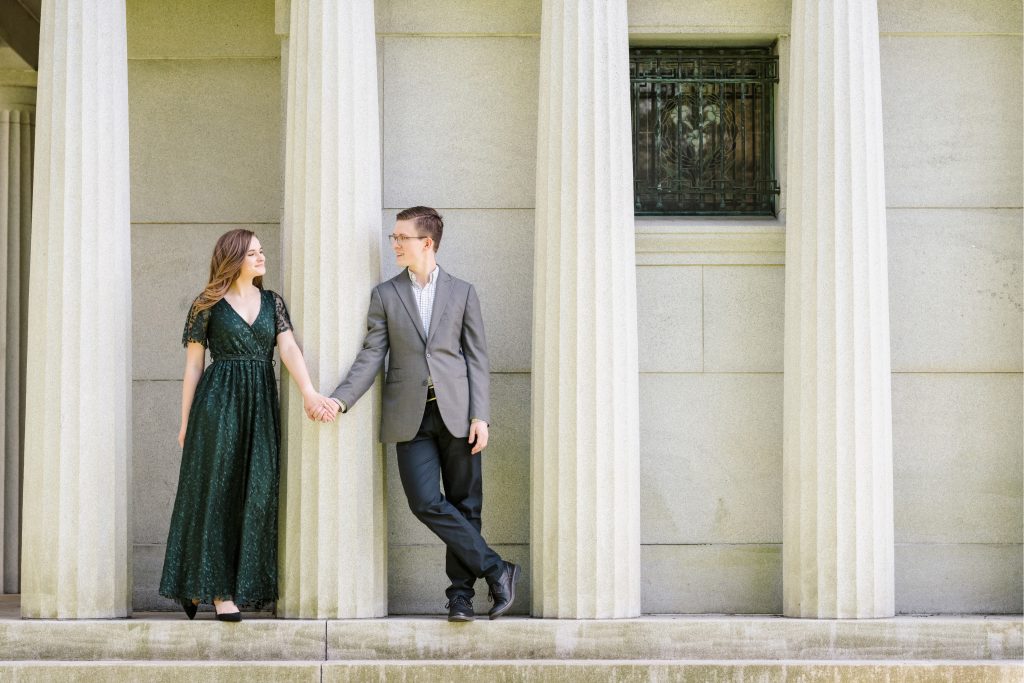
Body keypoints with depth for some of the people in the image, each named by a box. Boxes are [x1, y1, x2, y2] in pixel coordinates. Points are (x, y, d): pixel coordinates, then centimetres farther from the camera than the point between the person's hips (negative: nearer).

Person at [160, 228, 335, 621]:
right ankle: (216, 589, -1)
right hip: (219, 403, -4)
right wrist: (185, 423, 1)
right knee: (216, 492, -4)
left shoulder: (273, 302, 10)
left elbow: (288, 348, -3)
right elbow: (193, 365, 3)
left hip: (261, 405, 4)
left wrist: (309, 393, -19)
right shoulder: (207, 305, 1)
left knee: (255, 493, 2)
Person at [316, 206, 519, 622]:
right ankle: (496, 570, -3)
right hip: (411, 416, 0)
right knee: (426, 502, -13)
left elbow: (476, 358, 6)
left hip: (456, 413, 0)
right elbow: (372, 355, 5)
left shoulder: (461, 293, 9)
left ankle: (461, 593, 11)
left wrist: (480, 416, -4)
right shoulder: (385, 295, 11)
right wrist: (341, 399, -10)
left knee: (464, 505, 2)